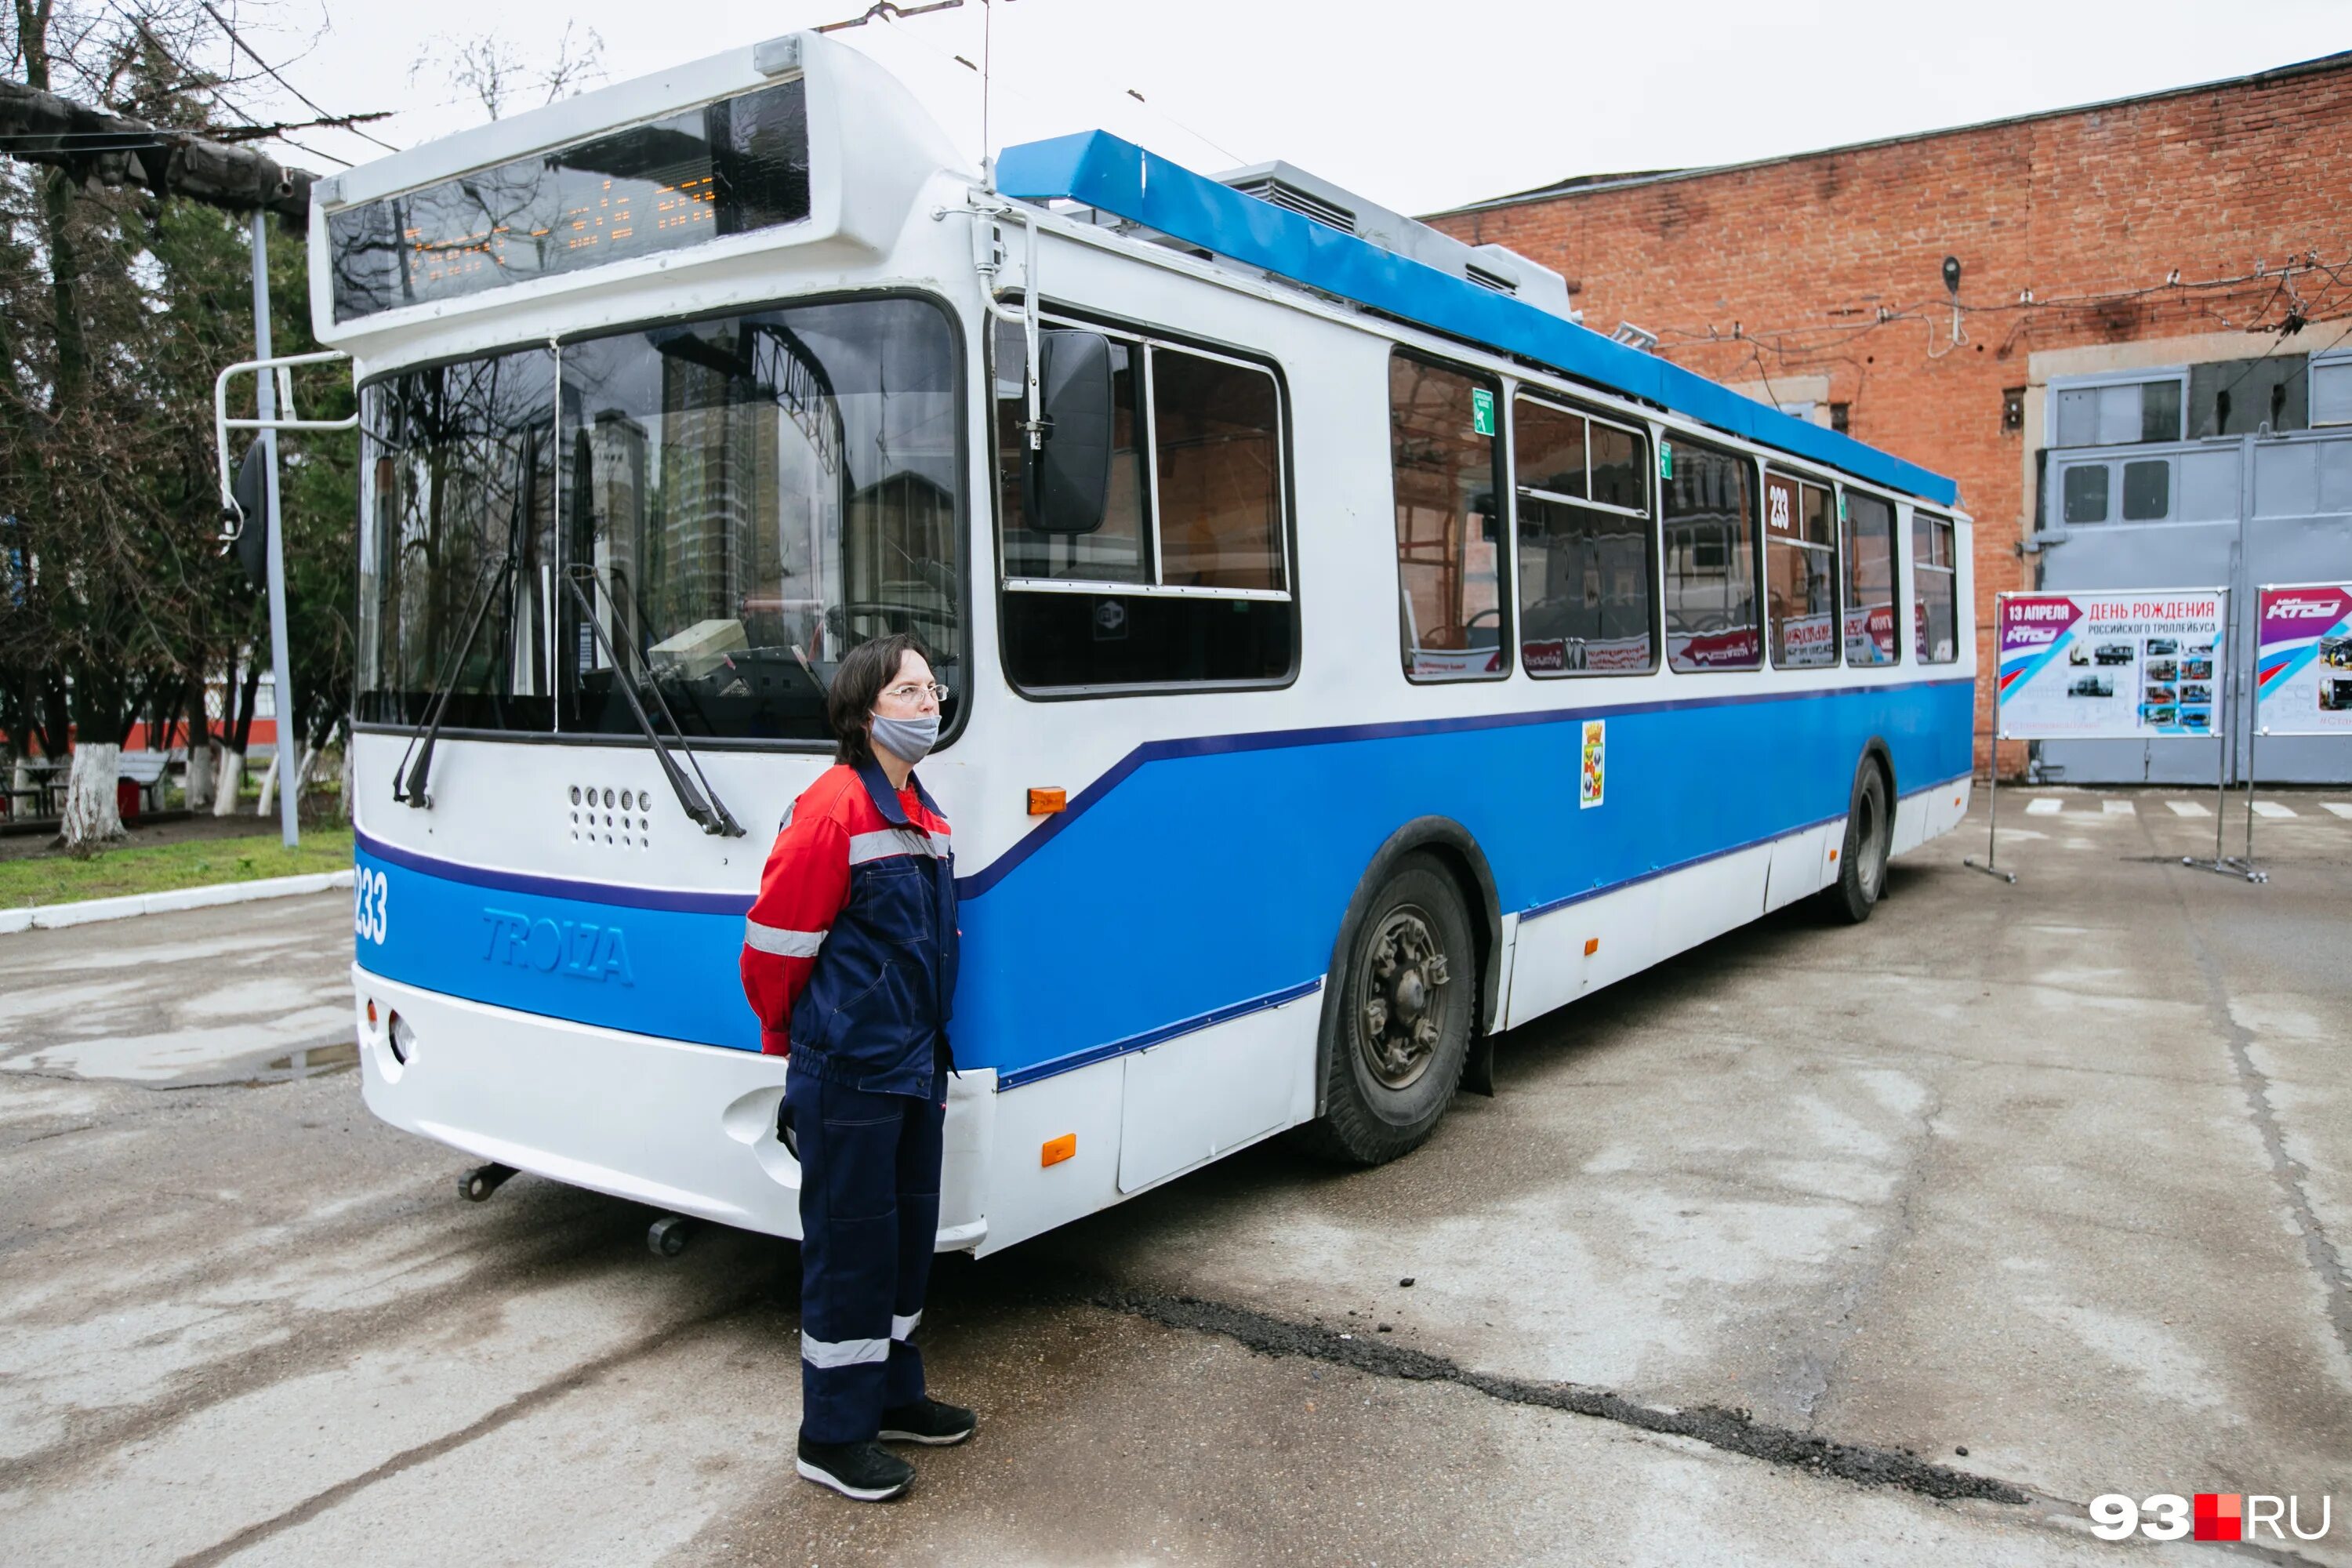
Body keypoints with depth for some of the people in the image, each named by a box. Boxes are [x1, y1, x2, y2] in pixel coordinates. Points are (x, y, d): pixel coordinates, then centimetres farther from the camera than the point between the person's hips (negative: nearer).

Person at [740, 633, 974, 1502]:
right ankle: (832, 1435, 19)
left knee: (908, 1234, 18)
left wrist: (930, 1044, 17)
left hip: (914, 1067, 9)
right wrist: (794, 1038, 1)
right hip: (849, 1073, -8)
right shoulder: (834, 807, -17)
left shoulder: (925, 813, 11)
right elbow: (775, 943, -14)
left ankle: (891, 1395, 35)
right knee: (848, 1244, 3)